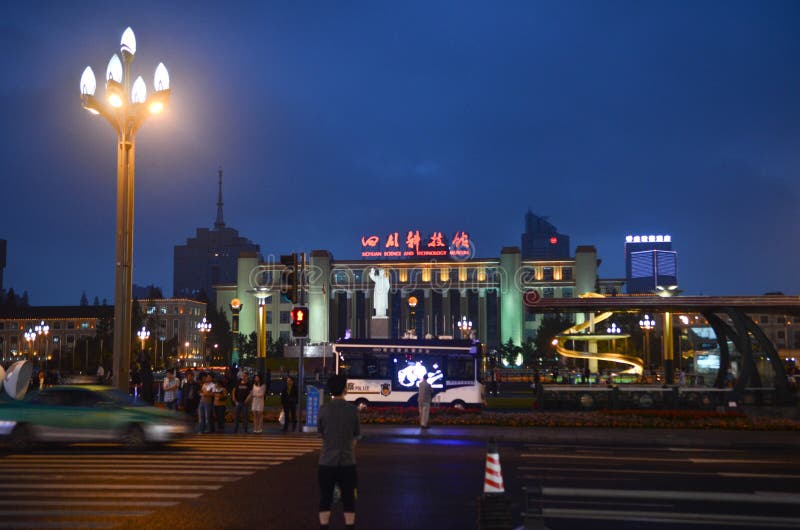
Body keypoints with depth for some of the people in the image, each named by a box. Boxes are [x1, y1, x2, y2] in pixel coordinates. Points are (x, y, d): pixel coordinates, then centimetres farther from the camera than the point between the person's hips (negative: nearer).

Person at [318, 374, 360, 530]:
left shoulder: (324, 409, -5)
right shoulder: (352, 409, -6)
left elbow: (321, 432, 7)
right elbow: (356, 436, 3)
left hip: (327, 462, 0)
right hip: (348, 462, 0)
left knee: (325, 500, 9)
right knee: (348, 500, 8)